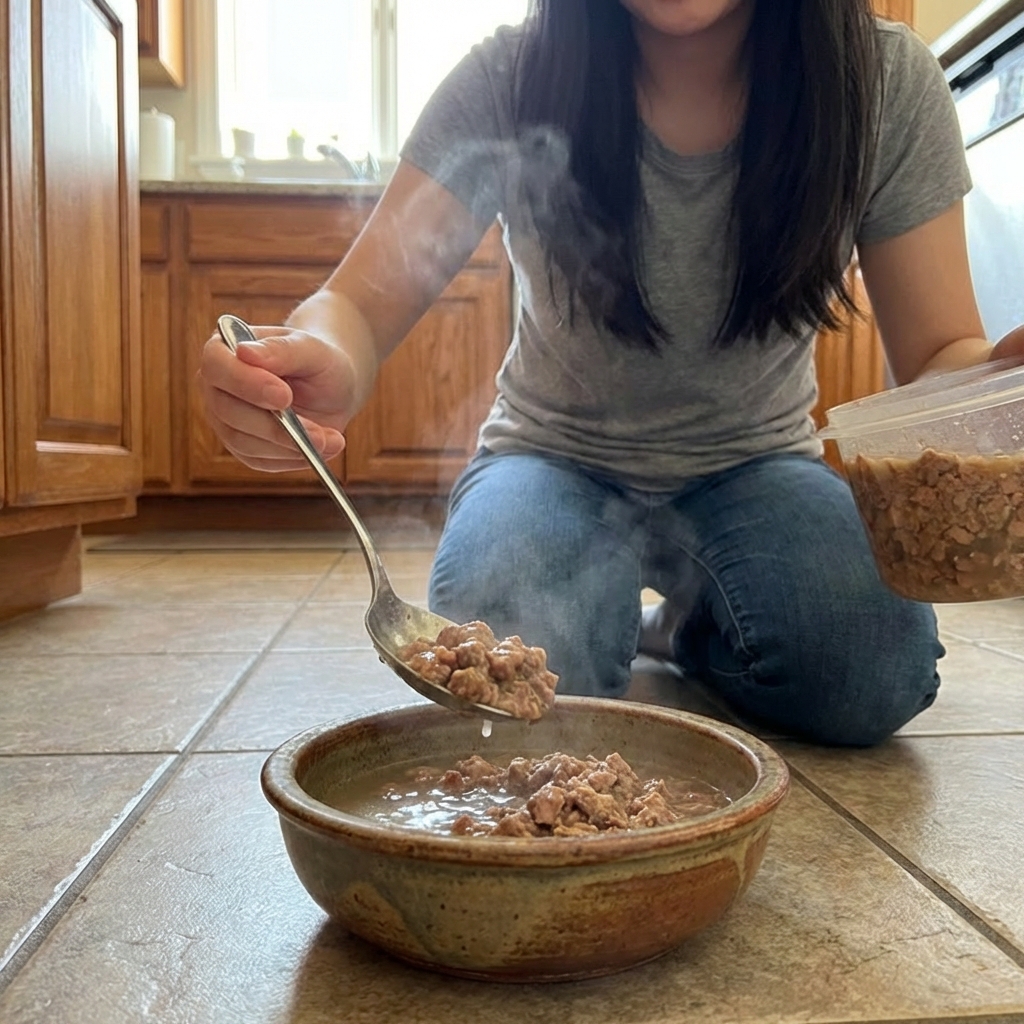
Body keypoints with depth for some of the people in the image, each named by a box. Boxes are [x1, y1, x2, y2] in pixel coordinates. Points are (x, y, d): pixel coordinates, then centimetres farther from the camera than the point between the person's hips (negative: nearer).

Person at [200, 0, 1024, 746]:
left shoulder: (888, 82, -13)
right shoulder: (514, 83, -17)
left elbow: (941, 354, -10)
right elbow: (362, 304, -20)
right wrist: (321, 366, -45)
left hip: (752, 466, 1)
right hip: (559, 460, 0)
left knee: (874, 676, -26)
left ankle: (694, 623, 9)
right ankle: (619, 605, 7)